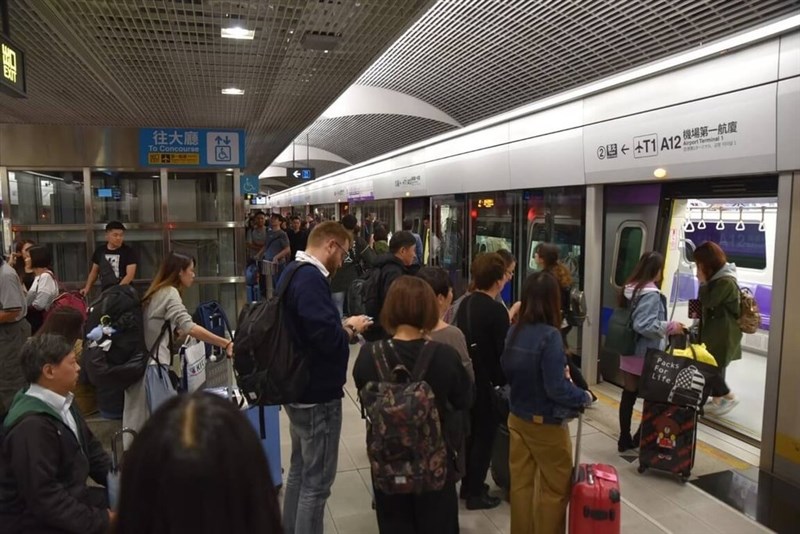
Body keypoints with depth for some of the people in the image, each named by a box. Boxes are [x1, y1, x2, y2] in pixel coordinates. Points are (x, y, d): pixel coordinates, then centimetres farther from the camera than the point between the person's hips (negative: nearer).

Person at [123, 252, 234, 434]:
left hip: (142, 364, 9)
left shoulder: (157, 292, 17)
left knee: (141, 428, 10)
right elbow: (189, 327, -24)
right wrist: (225, 344, -27)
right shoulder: (170, 292, -10)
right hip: (152, 368, -9)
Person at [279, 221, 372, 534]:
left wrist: (341, 328, 5)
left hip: (300, 389, 11)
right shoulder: (311, 279, -23)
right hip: (318, 394, -11)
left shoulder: (294, 273, 9)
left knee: (300, 471, 22)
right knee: (316, 480, 2)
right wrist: (351, 329, -11)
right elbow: (326, 338, -30)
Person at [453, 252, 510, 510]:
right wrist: (503, 380, -3)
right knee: (485, 435, 7)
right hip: (484, 381, -8)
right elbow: (503, 351, -17)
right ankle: (475, 493, 17)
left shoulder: (466, 303, 3)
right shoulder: (496, 310, -20)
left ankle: (467, 485, 33)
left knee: (471, 432, 20)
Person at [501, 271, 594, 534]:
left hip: (517, 419, 6)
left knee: (521, 483, 18)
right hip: (545, 423, -6)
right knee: (555, 487, 14)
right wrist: (585, 397, -7)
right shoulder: (549, 336, -24)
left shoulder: (513, 332, -4)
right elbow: (557, 389, -24)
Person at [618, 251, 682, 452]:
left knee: (628, 396, 13)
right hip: (645, 356, -8)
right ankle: (640, 438, 18)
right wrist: (671, 327, -14)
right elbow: (644, 325, -25)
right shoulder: (651, 294, -19)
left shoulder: (630, 288, 6)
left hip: (629, 352, 8)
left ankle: (625, 439, 21)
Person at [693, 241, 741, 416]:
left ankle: (730, 397, 10)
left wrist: (703, 282, -12)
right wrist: (699, 313, 3)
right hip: (714, 331, 9)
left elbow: (708, 302, -20)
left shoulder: (726, 282, -21)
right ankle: (717, 400, 22)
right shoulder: (717, 278, 10)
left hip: (723, 335, -9)